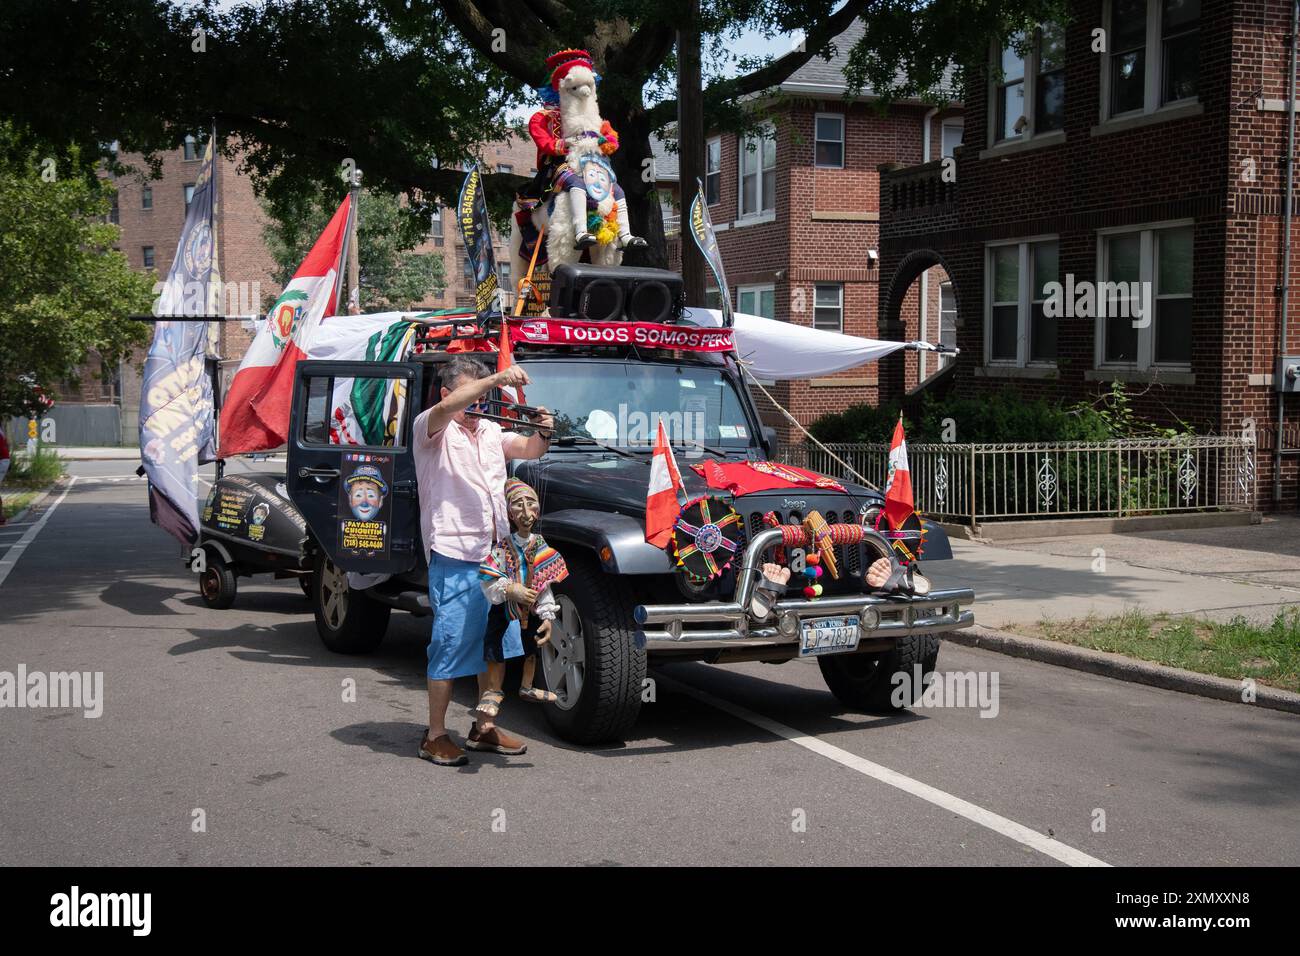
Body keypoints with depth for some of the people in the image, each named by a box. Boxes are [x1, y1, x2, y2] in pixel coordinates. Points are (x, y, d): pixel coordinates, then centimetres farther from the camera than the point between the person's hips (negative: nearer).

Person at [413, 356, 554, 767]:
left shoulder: (491, 431, 19)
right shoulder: (429, 428, -3)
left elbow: (529, 449, 11)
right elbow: (446, 408, -23)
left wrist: (544, 433, -12)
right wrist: (496, 379, -34)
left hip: (497, 553, 7)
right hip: (453, 554, -7)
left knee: (498, 644, 12)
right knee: (450, 647, -4)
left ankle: (484, 728, 24)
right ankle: (435, 737, 7)